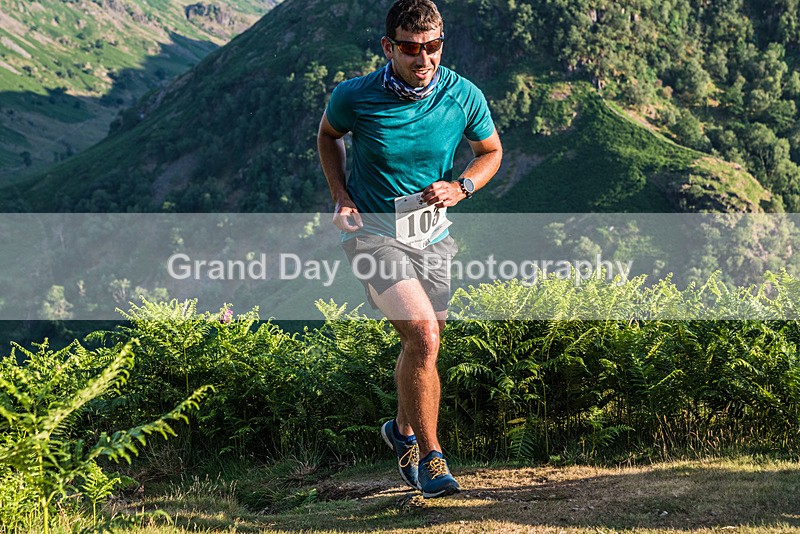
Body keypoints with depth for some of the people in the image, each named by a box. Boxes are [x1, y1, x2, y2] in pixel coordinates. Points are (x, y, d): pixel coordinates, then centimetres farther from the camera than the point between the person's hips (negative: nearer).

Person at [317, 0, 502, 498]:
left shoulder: (464, 96, -12)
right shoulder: (354, 96, -17)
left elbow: (491, 151, 6)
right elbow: (328, 134, 6)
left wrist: (460, 188, -13)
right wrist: (341, 195, -6)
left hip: (431, 231, 4)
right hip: (373, 232, -4)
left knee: (424, 341, 15)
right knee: (424, 336, -20)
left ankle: (404, 429, 43)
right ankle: (430, 456, -7)